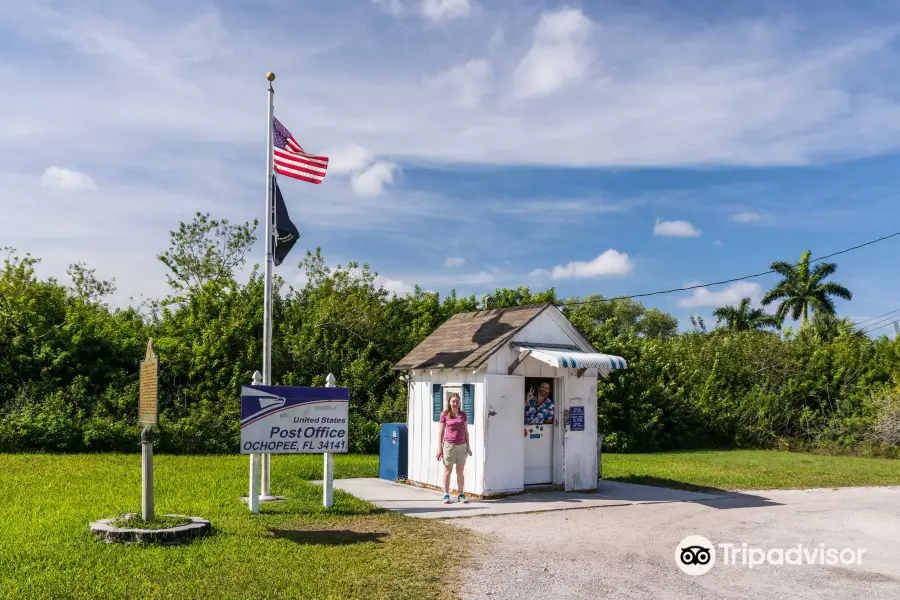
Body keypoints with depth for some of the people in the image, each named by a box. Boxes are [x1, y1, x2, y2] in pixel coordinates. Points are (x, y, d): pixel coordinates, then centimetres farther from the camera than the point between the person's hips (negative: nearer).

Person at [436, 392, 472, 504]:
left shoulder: (463, 415, 8)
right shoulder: (444, 415, 0)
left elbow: (466, 431, 12)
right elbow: (441, 432, 1)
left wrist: (468, 446, 8)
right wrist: (439, 448, -3)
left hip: (462, 446, 3)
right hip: (449, 445, -2)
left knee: (460, 471, 7)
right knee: (447, 471, 4)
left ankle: (461, 495, 13)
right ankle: (446, 495, 10)